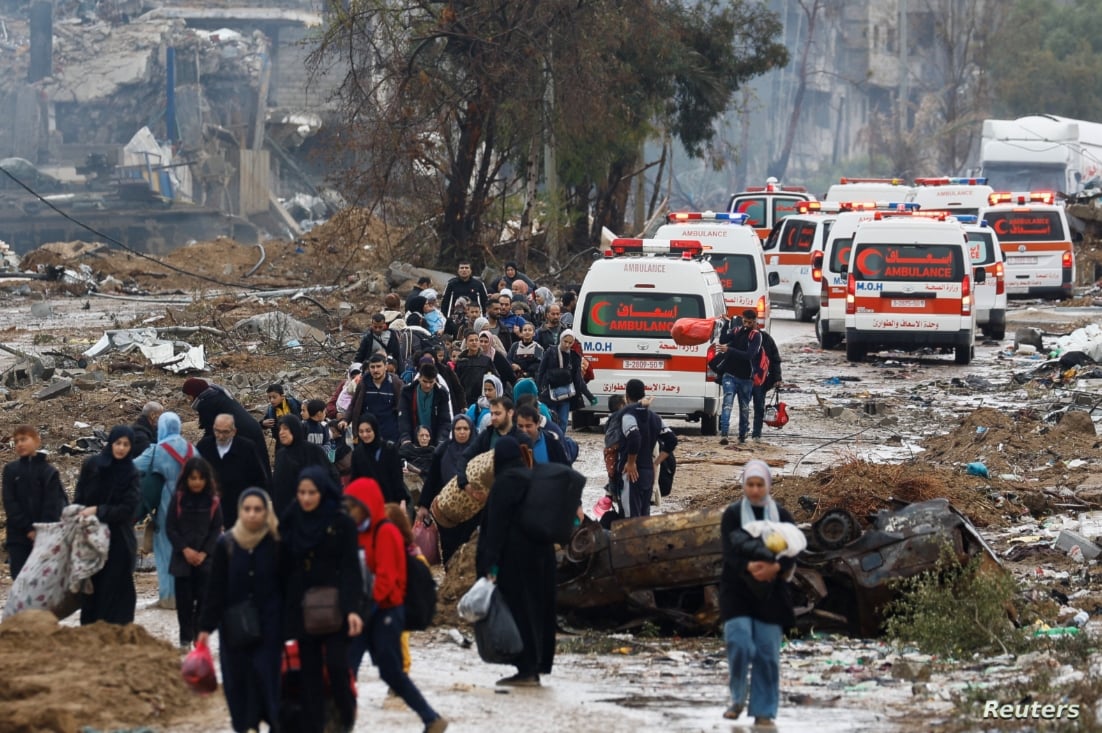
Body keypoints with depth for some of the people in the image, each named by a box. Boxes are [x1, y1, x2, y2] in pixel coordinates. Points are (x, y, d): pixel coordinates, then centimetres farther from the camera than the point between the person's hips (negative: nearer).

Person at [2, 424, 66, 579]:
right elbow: (10, 503, -1)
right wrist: (28, 529, -10)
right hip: (18, 537, 2)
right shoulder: (11, 470, 7)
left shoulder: (49, 472, 1)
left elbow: (53, 506, -4)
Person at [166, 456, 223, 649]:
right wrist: (185, 550, -10)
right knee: (184, 600, 2)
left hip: (205, 559, 0)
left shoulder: (213, 501, 0)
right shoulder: (178, 498, -1)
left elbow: (217, 530, 3)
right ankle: (185, 639, 10)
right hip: (182, 558, 0)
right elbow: (170, 527, -1)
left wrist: (204, 553, -8)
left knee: (203, 598, -2)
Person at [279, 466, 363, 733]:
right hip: (302, 607, 3)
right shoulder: (290, 522, 5)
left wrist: (352, 609, -17)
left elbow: (350, 568, -8)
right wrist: (282, 608, 4)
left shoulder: (341, 523, -4)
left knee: (336, 665, -9)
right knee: (310, 671, 5)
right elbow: (283, 568, 7)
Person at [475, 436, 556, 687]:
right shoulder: (533, 477, 12)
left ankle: (526, 669, -4)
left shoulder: (505, 482, -13)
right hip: (541, 554, 8)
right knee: (537, 608, 11)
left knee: (517, 610, -4)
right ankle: (536, 668, 16)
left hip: (515, 556, -8)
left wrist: (490, 563, -16)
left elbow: (496, 524, -15)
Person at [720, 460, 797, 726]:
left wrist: (776, 567, -24)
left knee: (767, 652, 0)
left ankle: (763, 711, 8)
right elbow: (729, 551, -10)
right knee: (740, 645, -15)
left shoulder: (781, 515, 7)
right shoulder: (732, 514, 2)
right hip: (738, 591, -2)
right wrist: (749, 567, -30)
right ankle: (737, 699, 8)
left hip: (770, 594, 2)